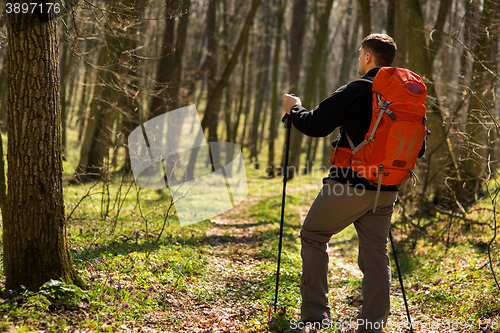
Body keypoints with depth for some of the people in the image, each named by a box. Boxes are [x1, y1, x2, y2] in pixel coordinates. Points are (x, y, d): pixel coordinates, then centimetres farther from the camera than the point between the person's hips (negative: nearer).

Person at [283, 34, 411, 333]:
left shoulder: (354, 92, -11)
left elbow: (314, 125, -7)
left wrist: (294, 109, 13)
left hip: (351, 183, -5)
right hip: (387, 190, 5)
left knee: (313, 235, 11)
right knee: (376, 252, 9)